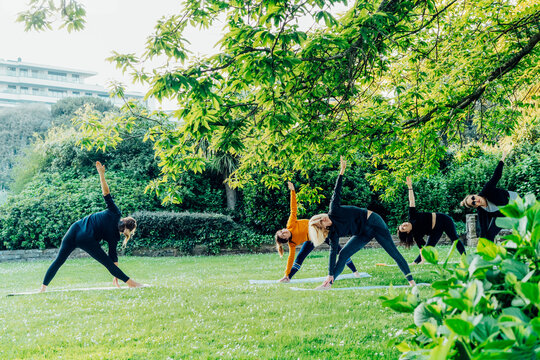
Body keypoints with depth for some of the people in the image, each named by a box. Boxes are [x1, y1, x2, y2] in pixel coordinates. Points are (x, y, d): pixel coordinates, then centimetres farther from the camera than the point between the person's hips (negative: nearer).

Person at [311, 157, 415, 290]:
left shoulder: (333, 211, -10)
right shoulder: (333, 233, -4)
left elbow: (336, 192, -8)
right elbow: (333, 252, -9)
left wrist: (342, 171, -14)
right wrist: (330, 274, -15)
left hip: (372, 221, -4)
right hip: (363, 234, 4)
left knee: (394, 253, -7)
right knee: (342, 254, -7)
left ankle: (411, 281, -4)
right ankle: (328, 284, -1)